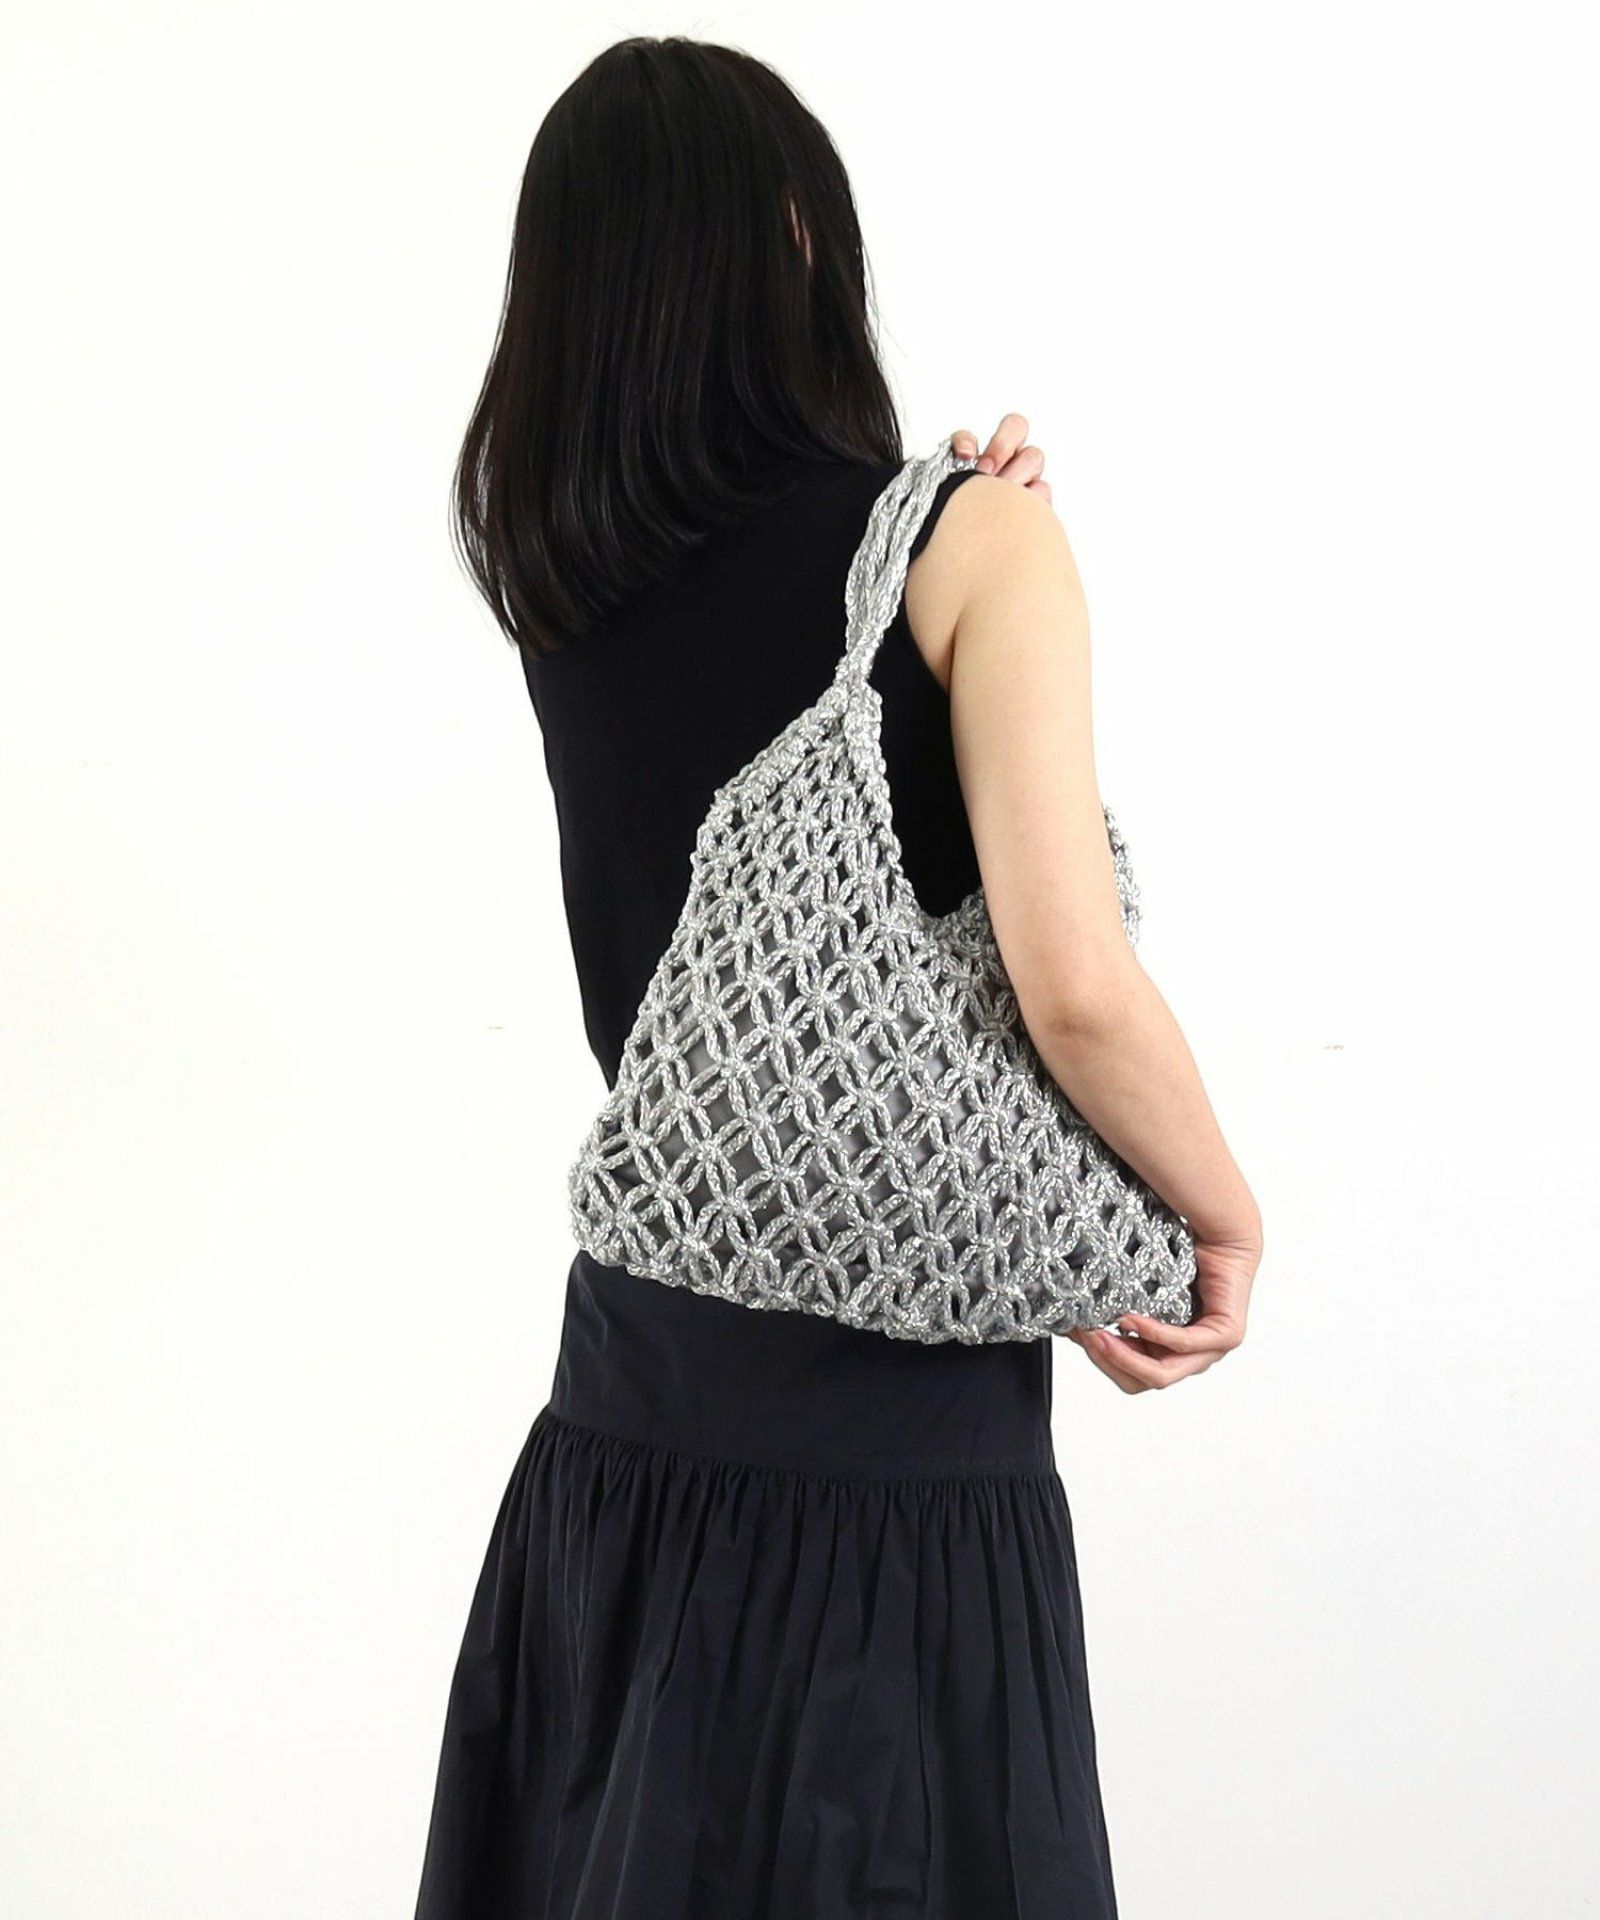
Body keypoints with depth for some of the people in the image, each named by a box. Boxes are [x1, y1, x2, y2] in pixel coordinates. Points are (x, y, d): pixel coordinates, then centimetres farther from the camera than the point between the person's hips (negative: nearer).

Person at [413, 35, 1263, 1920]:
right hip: (899, 1434, -5)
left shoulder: (561, 569, 3)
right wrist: (1226, 1220, -6)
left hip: (622, 1425, 6)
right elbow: (1075, 983, -20)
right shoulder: (971, 544, -13)